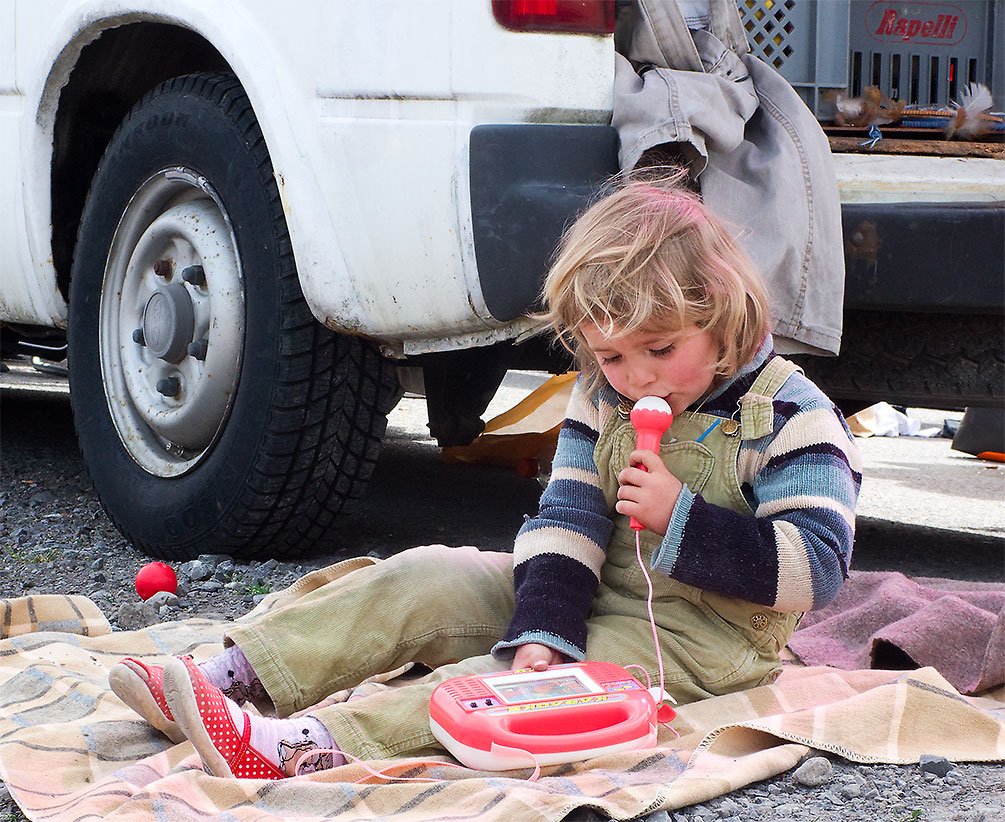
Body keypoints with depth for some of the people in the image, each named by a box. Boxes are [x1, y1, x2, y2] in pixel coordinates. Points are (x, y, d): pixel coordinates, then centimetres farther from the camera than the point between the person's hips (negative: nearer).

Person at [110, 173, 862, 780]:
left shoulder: (790, 417, -14)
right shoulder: (600, 401, 3)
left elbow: (815, 569, -19)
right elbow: (567, 522, -4)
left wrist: (682, 519, -25)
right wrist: (544, 629, -20)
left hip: (699, 635, -7)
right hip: (591, 597, 7)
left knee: (506, 684, -29)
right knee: (422, 580, -8)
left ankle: (300, 744, -45)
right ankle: (230, 676, -15)